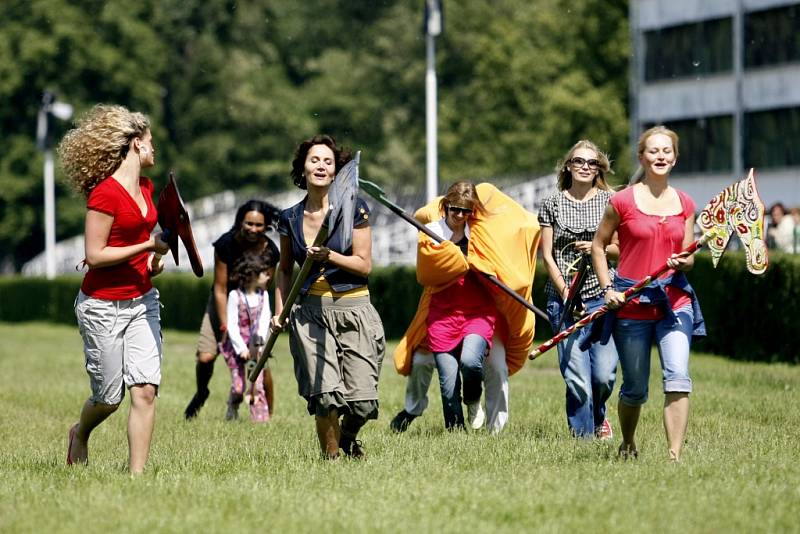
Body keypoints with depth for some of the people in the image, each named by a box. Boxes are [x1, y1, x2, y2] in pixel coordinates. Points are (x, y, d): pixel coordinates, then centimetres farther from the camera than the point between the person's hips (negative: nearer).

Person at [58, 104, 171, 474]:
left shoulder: (146, 188, 9)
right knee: (109, 398, 4)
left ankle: (137, 472, -4)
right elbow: (95, 256, -19)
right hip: (103, 305, -7)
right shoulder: (105, 193, -17)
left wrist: (154, 259, 7)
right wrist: (149, 246, -17)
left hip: (142, 300, 7)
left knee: (145, 389, -7)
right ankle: (80, 434, 37)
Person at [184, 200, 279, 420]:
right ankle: (201, 393, 21)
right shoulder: (225, 244, -23)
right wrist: (225, 326, -19)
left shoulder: (270, 251, -18)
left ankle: (269, 413, 3)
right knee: (205, 357, -13)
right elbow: (220, 289, -17)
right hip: (223, 303, -1)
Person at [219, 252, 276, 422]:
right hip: (237, 347, -3)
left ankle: (260, 417, 0)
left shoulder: (263, 295, 1)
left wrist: (260, 344, -14)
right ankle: (232, 410, 25)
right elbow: (232, 325, -12)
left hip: (256, 348, 3)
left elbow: (264, 322, -2)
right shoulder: (235, 296, -11)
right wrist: (241, 348, -17)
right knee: (238, 387, -3)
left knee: (257, 385, -4)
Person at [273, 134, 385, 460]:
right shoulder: (290, 218, 9)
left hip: (353, 310, -1)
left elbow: (364, 265, -2)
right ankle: (331, 455, 4)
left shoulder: (354, 209, 0)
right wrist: (279, 310, 12)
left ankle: (348, 436, 25)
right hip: (310, 313, 1)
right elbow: (284, 268, 22)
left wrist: (329, 256, -17)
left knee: (363, 402, -8)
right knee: (325, 395, -16)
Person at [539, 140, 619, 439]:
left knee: (604, 374, -8)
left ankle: (598, 418, 22)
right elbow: (547, 255, 5)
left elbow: (623, 249, 10)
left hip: (601, 295, 0)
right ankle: (582, 433, 5)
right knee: (576, 378, -8)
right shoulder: (553, 204, 8)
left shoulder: (610, 201, 8)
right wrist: (565, 291, -6)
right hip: (564, 299, 0)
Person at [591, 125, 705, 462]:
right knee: (635, 388, 6)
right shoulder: (623, 201, -2)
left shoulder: (685, 204, 7)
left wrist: (682, 262, -12)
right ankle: (627, 445, 33)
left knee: (678, 378, -17)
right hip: (631, 304, -2)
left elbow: (688, 258, 12)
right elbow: (598, 246, 7)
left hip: (674, 299, 2)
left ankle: (675, 455, -18)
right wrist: (608, 289, -3)